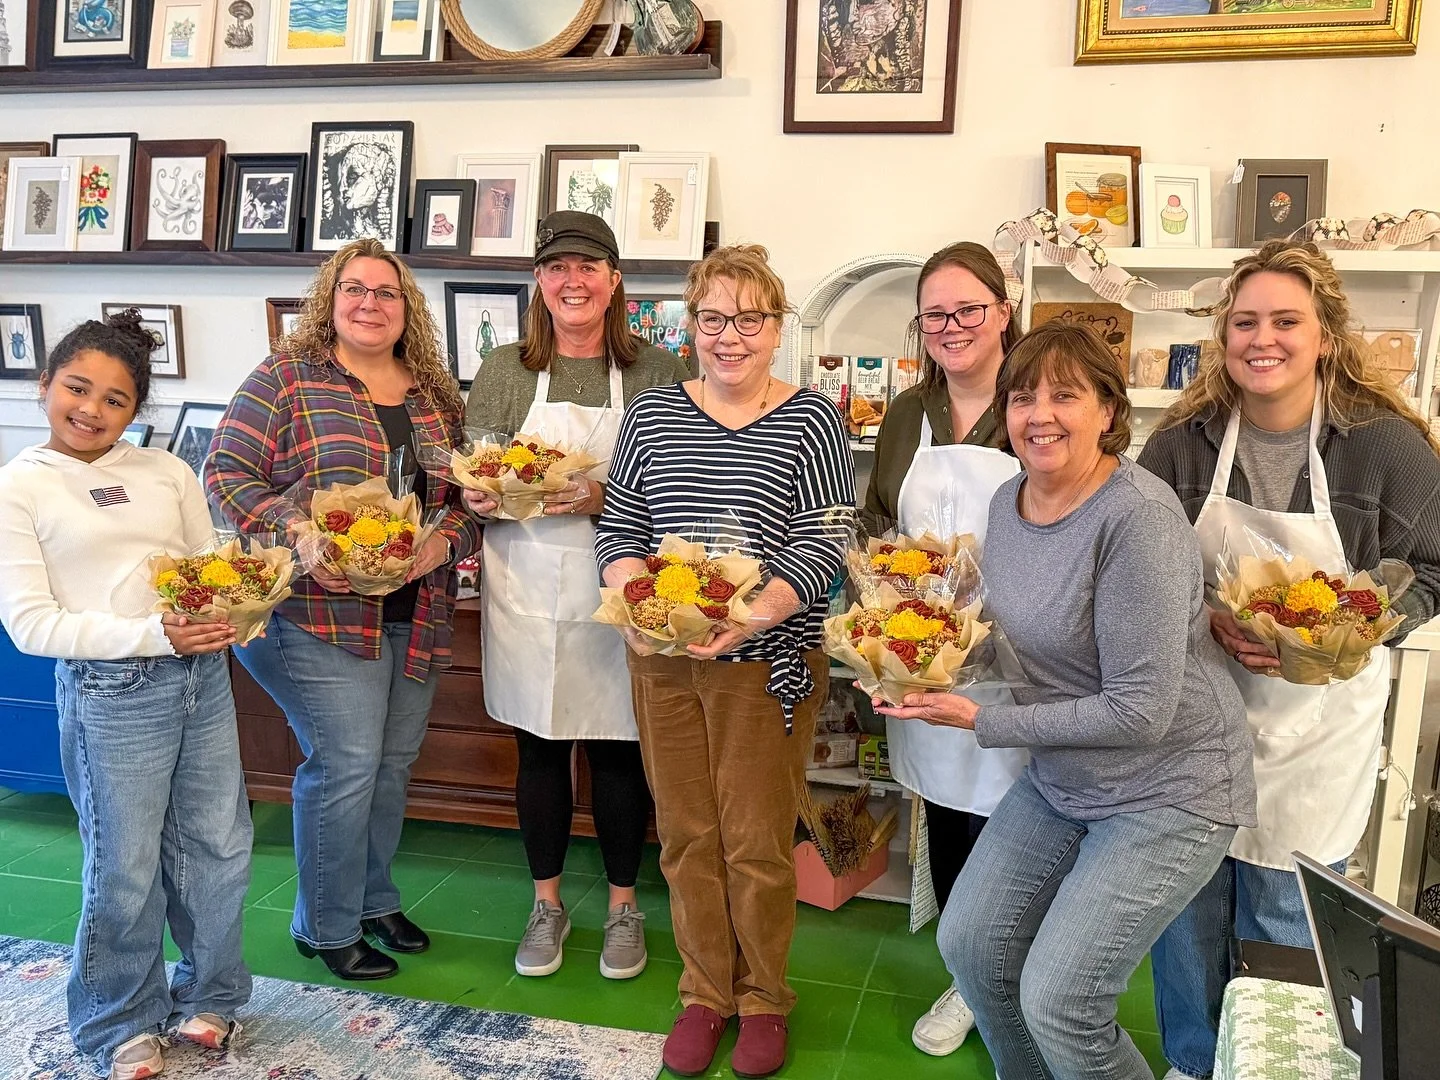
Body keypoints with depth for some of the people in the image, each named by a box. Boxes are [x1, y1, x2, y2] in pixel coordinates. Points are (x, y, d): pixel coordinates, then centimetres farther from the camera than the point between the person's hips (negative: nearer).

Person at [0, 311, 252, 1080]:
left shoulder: (165, 471, 9)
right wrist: (152, 636, -18)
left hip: (202, 674, 4)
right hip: (112, 690, -4)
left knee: (219, 846, 12)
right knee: (125, 869, 6)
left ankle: (208, 995, 35)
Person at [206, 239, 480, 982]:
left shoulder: (436, 394, 11)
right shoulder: (284, 379, -3)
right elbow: (227, 474, -7)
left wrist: (444, 539, -9)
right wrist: (299, 534, -20)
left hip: (416, 612, 5)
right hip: (320, 609, -5)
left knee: (394, 763, 14)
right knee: (346, 765, -5)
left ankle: (374, 899, 34)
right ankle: (325, 927, 15)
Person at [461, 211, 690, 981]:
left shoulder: (657, 372, -2)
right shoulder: (504, 370, 5)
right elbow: (469, 482, 7)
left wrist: (605, 499, -19)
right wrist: (477, 497, -15)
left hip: (618, 590, -2)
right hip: (527, 587, 2)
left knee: (618, 749, 8)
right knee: (539, 746, 12)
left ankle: (624, 907, 29)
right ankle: (547, 904, 32)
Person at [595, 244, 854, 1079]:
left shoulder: (810, 420, -3)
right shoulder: (652, 413, 7)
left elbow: (822, 544, -9)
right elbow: (619, 528, 8)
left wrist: (754, 612, -24)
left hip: (767, 663, -3)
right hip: (664, 660, 3)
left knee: (758, 842, 5)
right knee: (687, 834, 13)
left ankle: (763, 999, 28)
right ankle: (705, 994, 32)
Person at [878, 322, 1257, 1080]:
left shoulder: (1139, 517, -26)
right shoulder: (1008, 500, 0)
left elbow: (1140, 711, -26)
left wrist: (983, 722, -21)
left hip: (1165, 790, -8)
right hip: (1060, 782, 8)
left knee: (1058, 1003, -9)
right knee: (969, 945, 11)